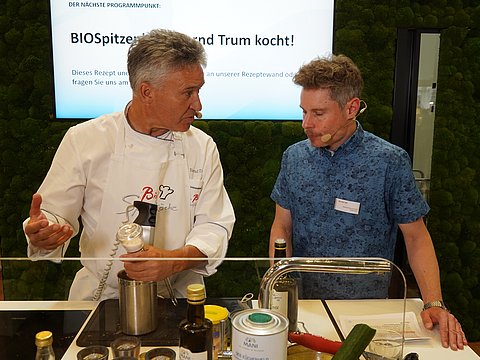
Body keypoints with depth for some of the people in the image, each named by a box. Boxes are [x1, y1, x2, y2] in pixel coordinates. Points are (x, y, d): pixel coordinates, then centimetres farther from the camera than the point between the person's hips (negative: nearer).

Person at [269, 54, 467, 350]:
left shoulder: (391, 161, -9)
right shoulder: (294, 157, 0)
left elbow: (416, 236, -3)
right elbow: (282, 226, 5)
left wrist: (434, 303, -12)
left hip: (368, 303, -1)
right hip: (302, 300, 2)